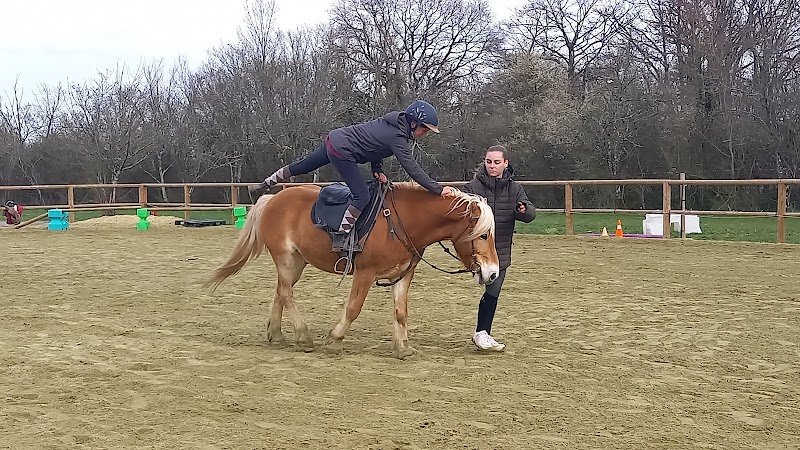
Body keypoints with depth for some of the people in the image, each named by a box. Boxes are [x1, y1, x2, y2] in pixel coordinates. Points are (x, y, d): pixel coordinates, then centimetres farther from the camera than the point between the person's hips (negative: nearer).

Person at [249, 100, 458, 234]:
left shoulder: (395, 120, 6)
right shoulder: (398, 138, -21)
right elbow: (413, 169, -24)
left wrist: (377, 169, 6)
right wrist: (439, 190, -25)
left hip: (333, 139, 10)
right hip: (341, 152, -10)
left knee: (302, 167, 26)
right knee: (362, 197, -12)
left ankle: (265, 184, 44)